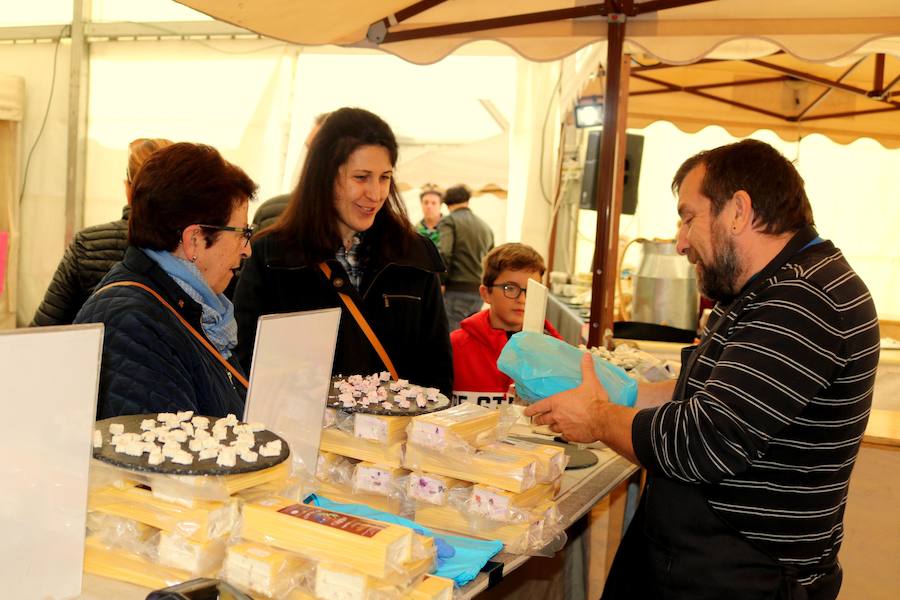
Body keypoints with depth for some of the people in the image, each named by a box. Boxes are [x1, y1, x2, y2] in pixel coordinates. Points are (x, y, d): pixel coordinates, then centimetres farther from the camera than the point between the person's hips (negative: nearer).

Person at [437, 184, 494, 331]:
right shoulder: (486, 227, 17)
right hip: (478, 291, 6)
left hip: (456, 290, -6)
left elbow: (443, 254, -15)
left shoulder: (448, 221, -2)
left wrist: (440, 283, -7)